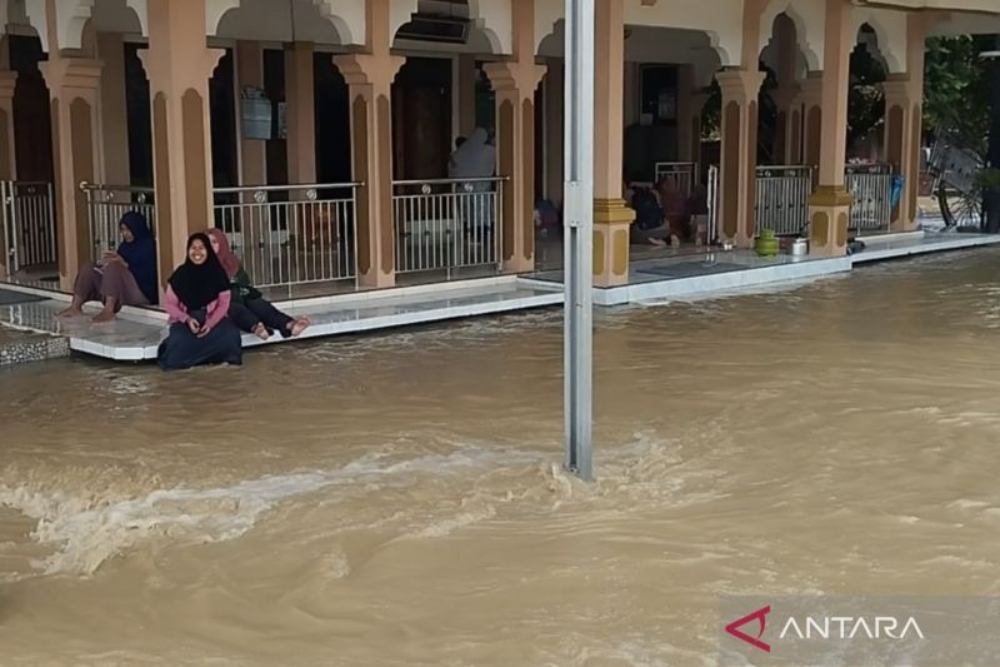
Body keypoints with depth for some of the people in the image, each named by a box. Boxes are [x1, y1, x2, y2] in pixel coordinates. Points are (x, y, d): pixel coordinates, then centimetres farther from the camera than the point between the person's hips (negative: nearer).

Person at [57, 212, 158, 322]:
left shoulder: (149, 246, -5)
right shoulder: (125, 245, 18)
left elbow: (148, 275, -14)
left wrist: (125, 264, -20)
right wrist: (108, 261, -8)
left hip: (143, 293, -8)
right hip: (123, 293, 8)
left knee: (113, 267, -32)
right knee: (88, 268, -3)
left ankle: (109, 311, -43)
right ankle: (75, 307, -15)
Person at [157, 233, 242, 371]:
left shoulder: (218, 273, -4)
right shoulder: (180, 274, -4)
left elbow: (224, 303, -4)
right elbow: (170, 304, -1)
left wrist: (210, 324, -19)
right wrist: (187, 320, -17)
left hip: (212, 318, 1)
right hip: (185, 320, -1)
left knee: (230, 335, -30)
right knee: (179, 341, -33)